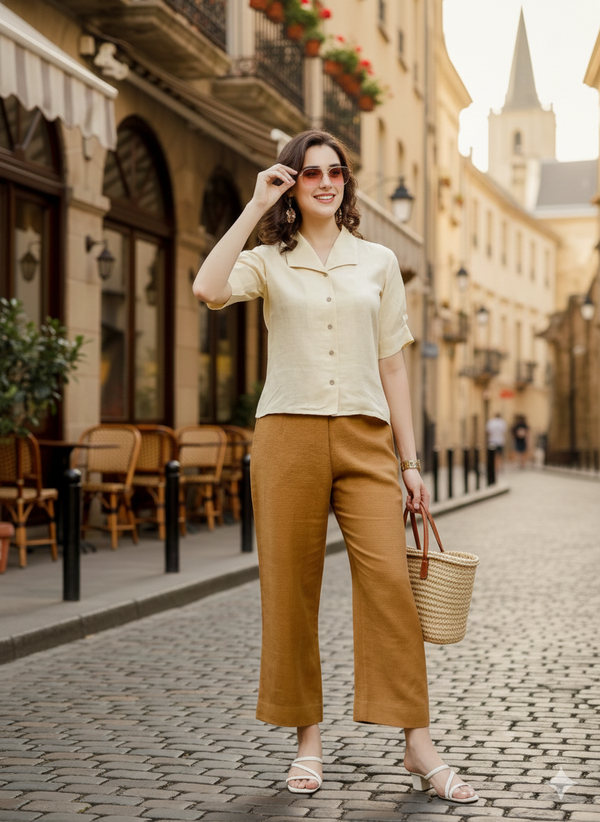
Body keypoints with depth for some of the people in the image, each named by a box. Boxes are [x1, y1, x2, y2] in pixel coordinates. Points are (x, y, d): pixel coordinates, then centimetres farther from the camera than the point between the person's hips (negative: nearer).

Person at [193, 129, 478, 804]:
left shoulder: (378, 263, 13)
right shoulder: (268, 261, 7)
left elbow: (391, 366, 12)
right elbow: (208, 290, -15)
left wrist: (409, 460, 8)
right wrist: (255, 207, -8)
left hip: (364, 437, 1)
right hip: (289, 436, -1)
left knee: (389, 581, -10)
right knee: (292, 589, 1)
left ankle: (418, 748, -5)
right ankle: (307, 741, 13)